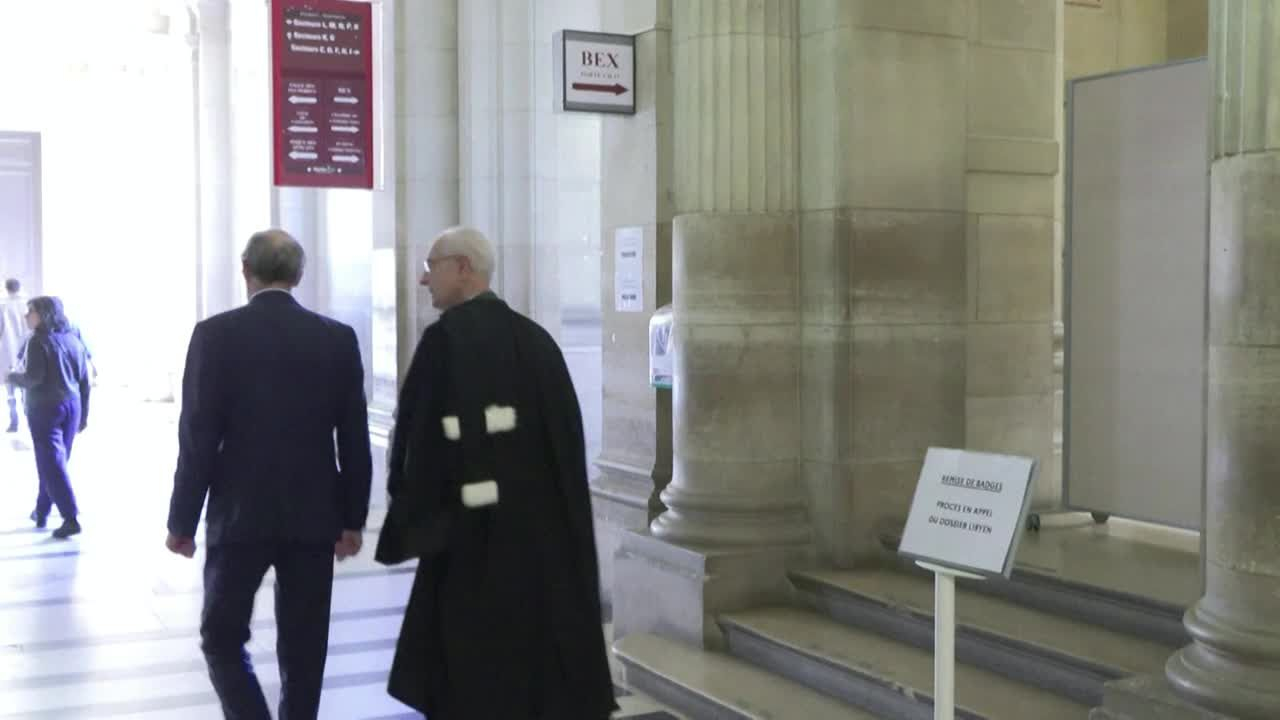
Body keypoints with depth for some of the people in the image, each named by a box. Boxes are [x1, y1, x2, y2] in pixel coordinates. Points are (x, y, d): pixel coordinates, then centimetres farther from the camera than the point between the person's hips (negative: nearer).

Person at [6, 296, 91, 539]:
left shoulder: (39, 341, -10)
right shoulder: (73, 340, 9)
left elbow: (34, 378, -19)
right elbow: (85, 380, 10)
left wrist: (14, 378, 2)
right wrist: (84, 413, 16)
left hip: (44, 408, -7)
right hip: (71, 407, 7)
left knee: (51, 464, -5)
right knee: (54, 462, 17)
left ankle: (71, 518, -13)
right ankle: (41, 511, 26)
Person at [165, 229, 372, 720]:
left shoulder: (216, 333, -7)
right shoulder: (338, 338, 0)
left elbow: (198, 436, -8)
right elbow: (354, 438, 2)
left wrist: (182, 520, 0)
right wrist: (352, 518, 11)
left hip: (240, 515, -2)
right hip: (314, 517, 2)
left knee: (222, 637, 11)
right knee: (303, 647, 11)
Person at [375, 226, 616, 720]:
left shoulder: (445, 338, -12)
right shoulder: (534, 337, 7)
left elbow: (419, 436, -14)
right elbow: (568, 431, 8)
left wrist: (411, 521, -4)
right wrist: (561, 518, 14)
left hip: (475, 526, -6)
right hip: (543, 521, 6)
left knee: (473, 661, 4)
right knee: (541, 640, 14)